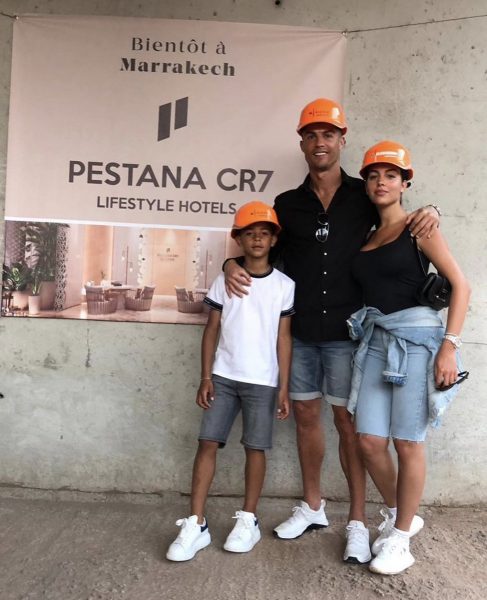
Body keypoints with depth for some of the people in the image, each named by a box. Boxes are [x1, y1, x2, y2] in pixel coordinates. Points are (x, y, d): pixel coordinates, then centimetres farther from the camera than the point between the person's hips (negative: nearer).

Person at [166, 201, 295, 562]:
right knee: (208, 443, 0)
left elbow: (284, 338, 1)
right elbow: (212, 331, 5)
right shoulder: (224, 281, 4)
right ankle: (196, 525, 9)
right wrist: (206, 377, -1)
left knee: (256, 448, 6)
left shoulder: (284, 285, 0)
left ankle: (248, 521, 23)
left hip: (263, 381, -1)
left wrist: (284, 388, -3)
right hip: (223, 377, 2)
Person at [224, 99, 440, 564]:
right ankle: (312, 506, 31)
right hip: (299, 333, 3)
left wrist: (427, 214, -7)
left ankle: (357, 522, 18)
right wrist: (234, 264, -4)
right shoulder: (287, 204, 9)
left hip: (345, 332, -3)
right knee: (305, 416, 12)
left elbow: (399, 228, 15)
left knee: (348, 422, 3)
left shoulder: (364, 196, 4)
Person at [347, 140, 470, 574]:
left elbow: (460, 286, -6)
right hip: (375, 339, 5)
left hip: (416, 337, -5)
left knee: (407, 442, 3)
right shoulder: (364, 235, 14)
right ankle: (399, 515, 30)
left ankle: (400, 538, 22)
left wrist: (449, 346, -14)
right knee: (370, 441, 3)